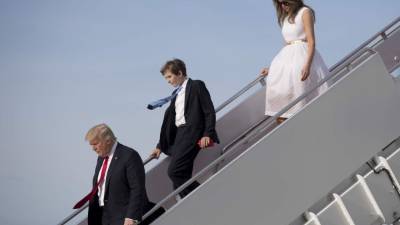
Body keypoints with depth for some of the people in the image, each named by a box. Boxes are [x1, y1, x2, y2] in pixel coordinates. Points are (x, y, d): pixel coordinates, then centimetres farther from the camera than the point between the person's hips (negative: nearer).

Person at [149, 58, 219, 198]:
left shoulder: (196, 86, 2)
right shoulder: (176, 93, 24)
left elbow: (210, 112, -6)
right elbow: (169, 121, 25)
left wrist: (207, 134, -18)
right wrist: (160, 146, 23)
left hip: (192, 133, -8)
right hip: (179, 135, 8)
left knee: (174, 171, -19)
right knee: (181, 176, -1)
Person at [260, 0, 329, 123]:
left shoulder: (305, 12, 2)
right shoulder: (286, 18, 23)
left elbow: (311, 41, -8)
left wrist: (307, 65, -21)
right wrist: (271, 68, 18)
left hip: (302, 56, -6)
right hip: (287, 58, 7)